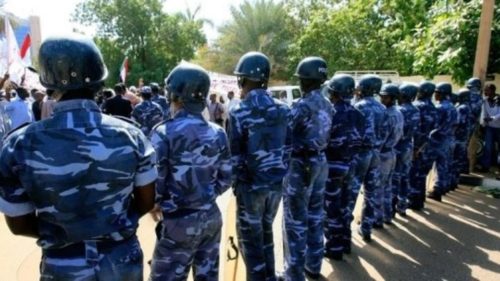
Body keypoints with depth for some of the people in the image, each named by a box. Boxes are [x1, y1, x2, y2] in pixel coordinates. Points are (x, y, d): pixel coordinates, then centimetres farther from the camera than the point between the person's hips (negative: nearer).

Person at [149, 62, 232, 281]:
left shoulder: (164, 133, -15)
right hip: (211, 217, 6)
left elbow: (154, 184, -15)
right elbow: (225, 180, 5)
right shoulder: (217, 133, 1)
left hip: (179, 222, -5)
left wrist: (157, 205, 6)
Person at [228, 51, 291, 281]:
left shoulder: (239, 113, -13)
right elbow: (288, 147, 5)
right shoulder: (283, 109, 2)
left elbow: (235, 156, -12)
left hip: (251, 184, -5)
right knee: (266, 231, 22)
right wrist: (281, 172, 15)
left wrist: (235, 183, 0)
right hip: (277, 182, 6)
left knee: (250, 238, 11)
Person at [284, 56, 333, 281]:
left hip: (300, 164, -8)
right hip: (321, 162, 8)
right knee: (315, 215, 17)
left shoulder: (302, 106, -18)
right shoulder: (328, 106, 7)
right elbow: (327, 135, 9)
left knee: (295, 220, 1)